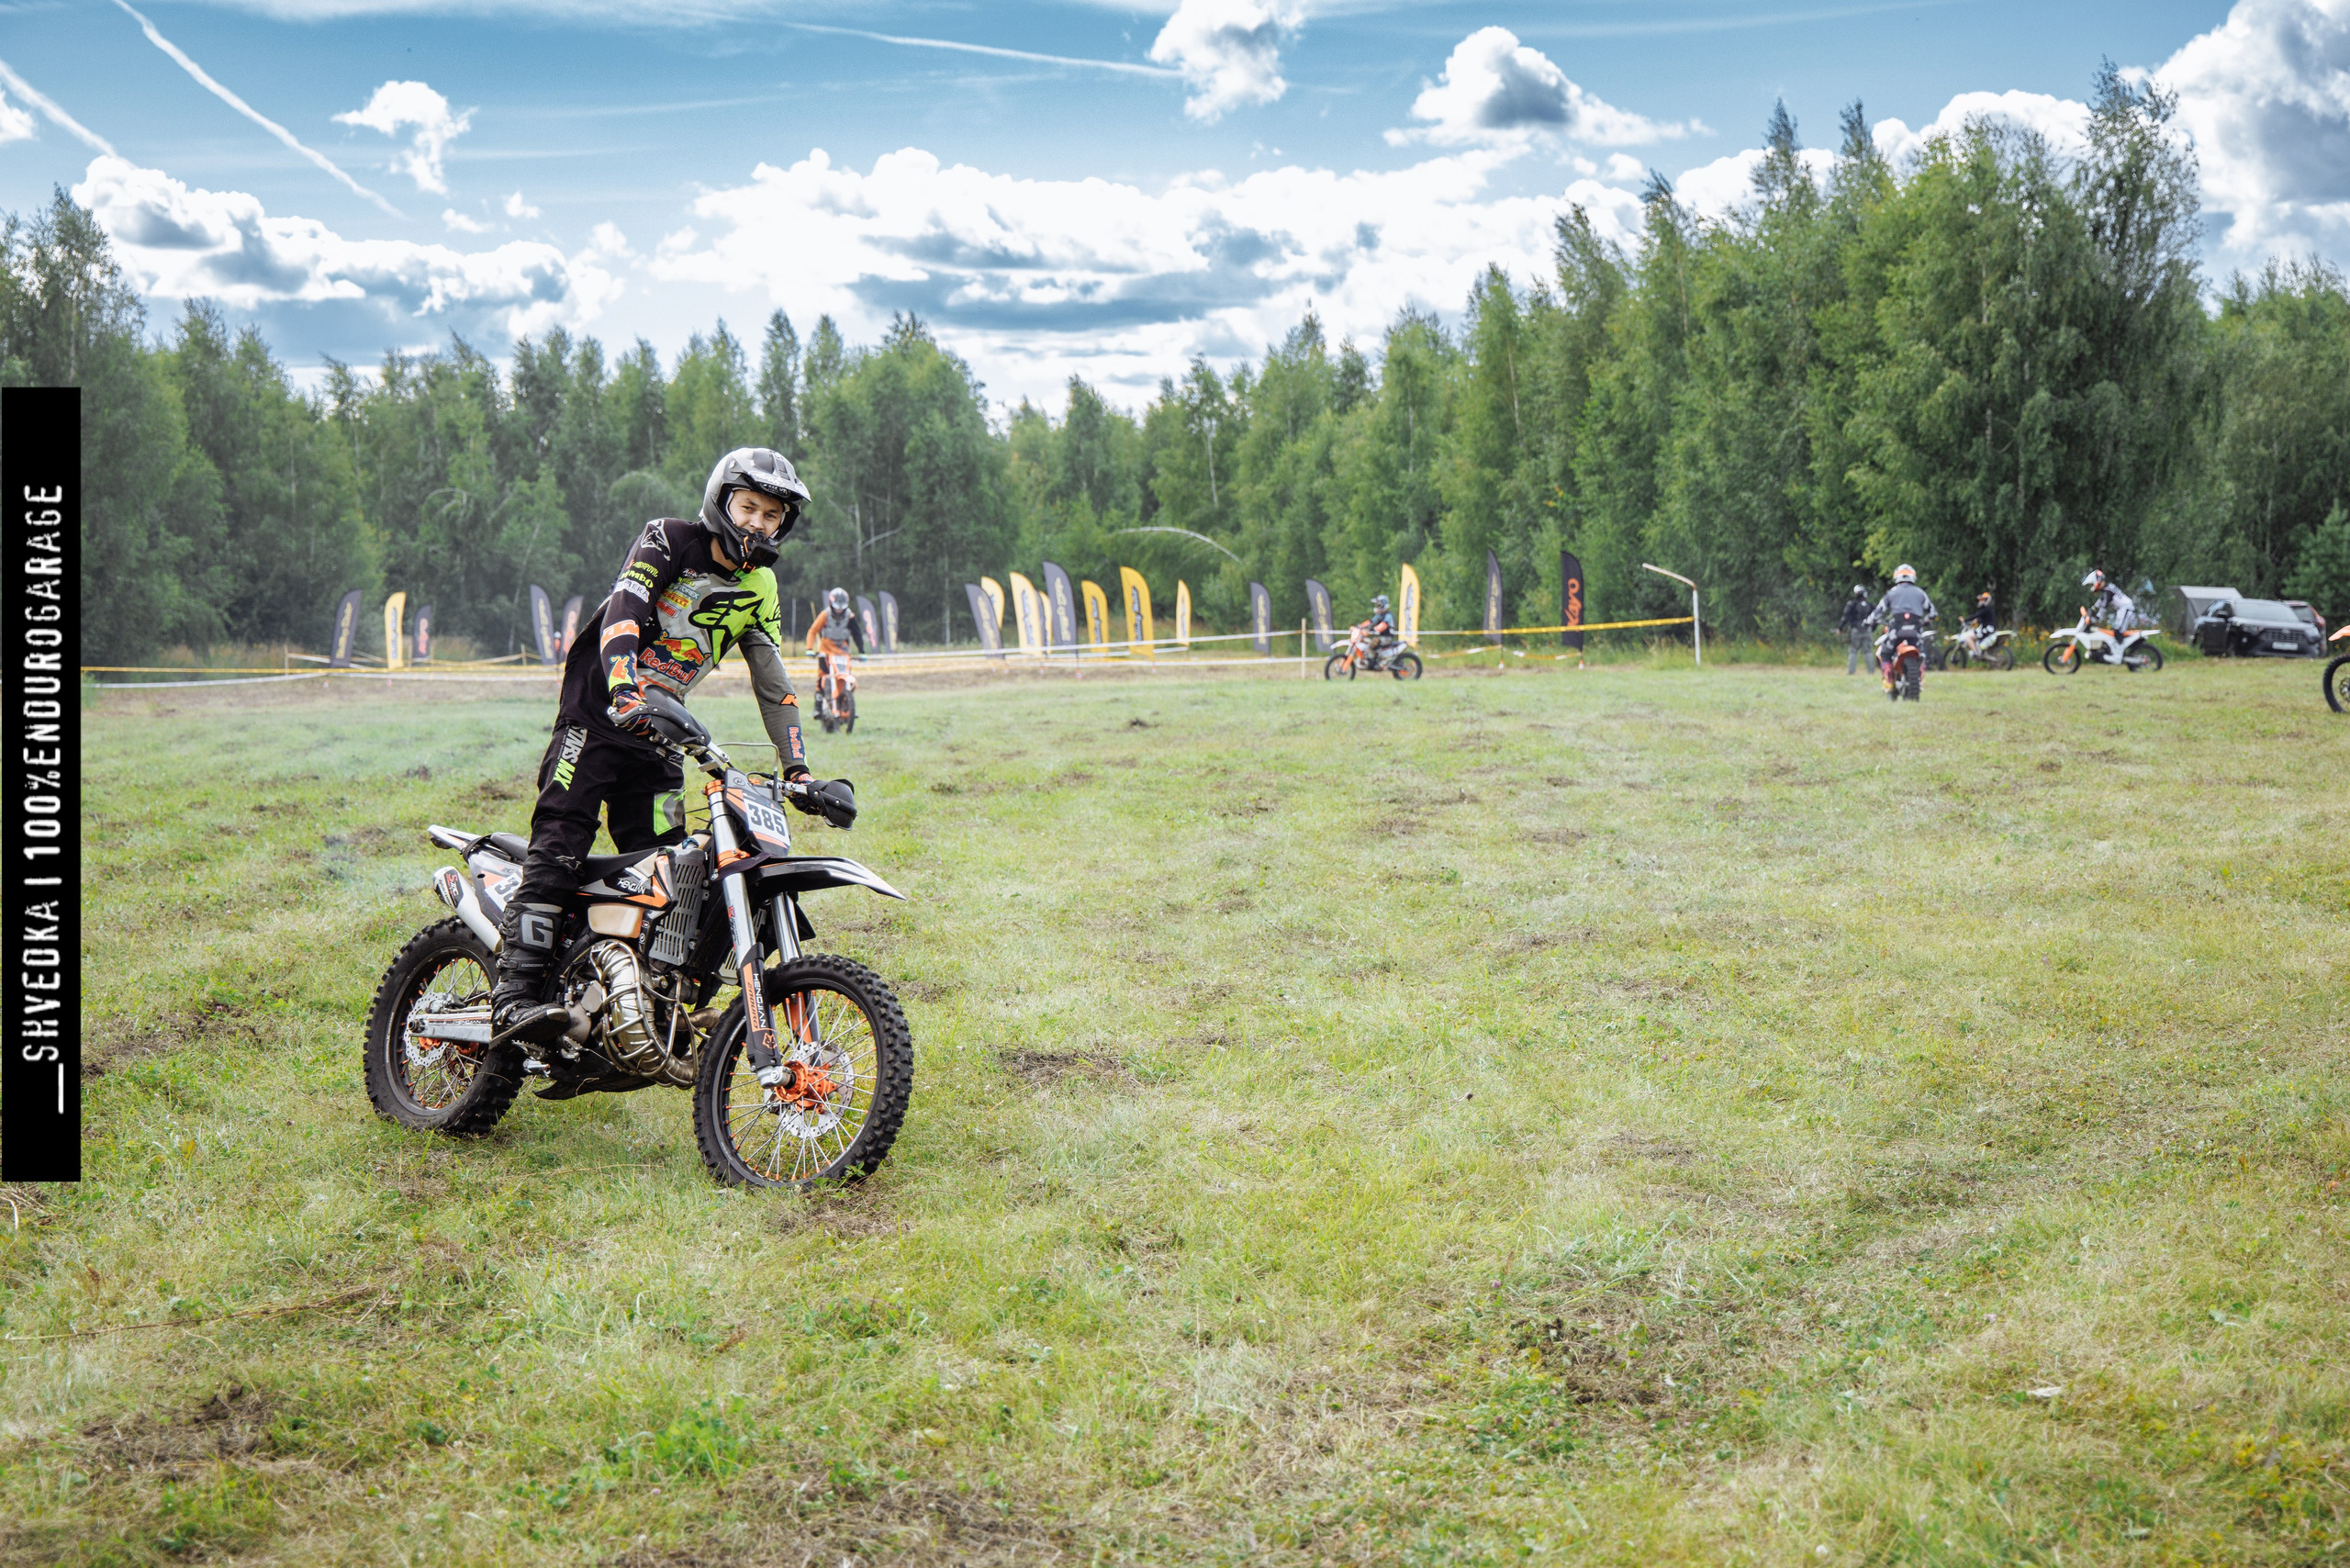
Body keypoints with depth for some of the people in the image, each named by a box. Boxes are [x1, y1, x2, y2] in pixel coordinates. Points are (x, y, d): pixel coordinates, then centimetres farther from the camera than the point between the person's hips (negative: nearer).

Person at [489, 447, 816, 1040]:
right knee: (559, 847, -19)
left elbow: (773, 682, 12)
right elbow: (621, 613, -21)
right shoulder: (668, 540, -6)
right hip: (596, 713, -6)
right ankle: (515, 993, -25)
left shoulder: (759, 586, 10)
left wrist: (797, 768, 3)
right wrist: (625, 692, -38)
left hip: (657, 732, 6)